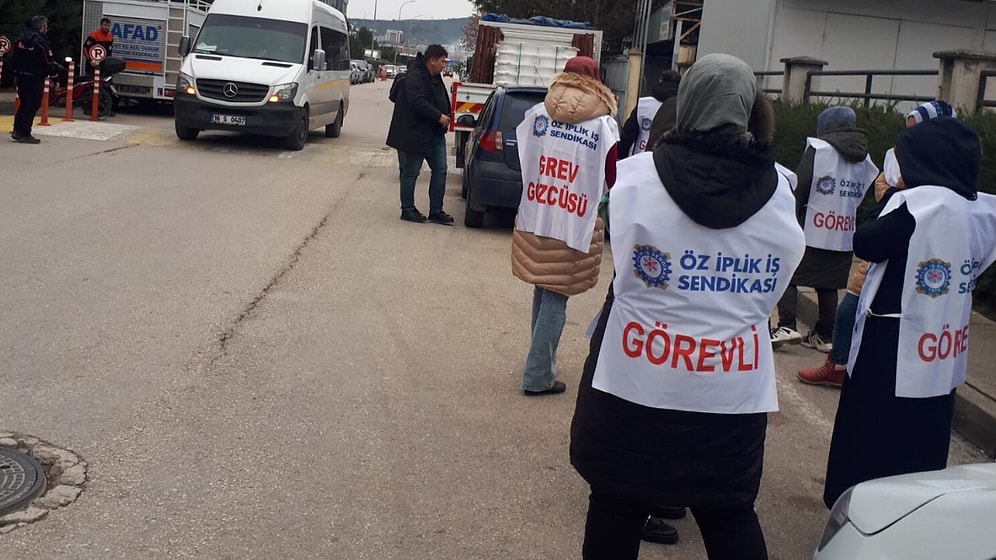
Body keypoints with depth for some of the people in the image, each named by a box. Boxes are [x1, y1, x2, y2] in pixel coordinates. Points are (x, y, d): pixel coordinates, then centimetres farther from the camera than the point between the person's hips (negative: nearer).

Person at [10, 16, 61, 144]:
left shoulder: (21, 40, 7)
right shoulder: (41, 42, -15)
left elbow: (13, 59, 11)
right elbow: (49, 63, -16)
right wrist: (56, 68, 2)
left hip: (20, 76, 7)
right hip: (35, 78, -7)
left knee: (24, 103, 18)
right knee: (32, 105, -1)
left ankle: (17, 131, 18)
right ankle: (24, 134, -2)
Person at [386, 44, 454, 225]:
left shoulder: (435, 77, 14)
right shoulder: (415, 76, -17)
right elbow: (417, 102, -28)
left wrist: (445, 116, 5)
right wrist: (439, 116, -25)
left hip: (435, 134, 10)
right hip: (414, 133, -10)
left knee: (440, 170, 7)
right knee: (410, 172, 2)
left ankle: (436, 211, 12)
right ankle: (407, 210, 12)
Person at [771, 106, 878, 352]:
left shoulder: (818, 149, -8)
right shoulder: (865, 160, 10)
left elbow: (799, 187, -9)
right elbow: (864, 198, 8)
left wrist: (791, 219, 0)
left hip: (812, 231, -5)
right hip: (844, 235, 5)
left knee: (789, 275, 5)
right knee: (828, 285, 13)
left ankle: (787, 325, -6)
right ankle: (824, 335, 16)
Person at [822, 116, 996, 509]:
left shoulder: (917, 202, -19)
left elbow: (865, 244, -12)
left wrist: (887, 199, 2)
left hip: (892, 352, -6)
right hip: (944, 359, 7)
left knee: (869, 443, 9)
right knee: (923, 451, 18)